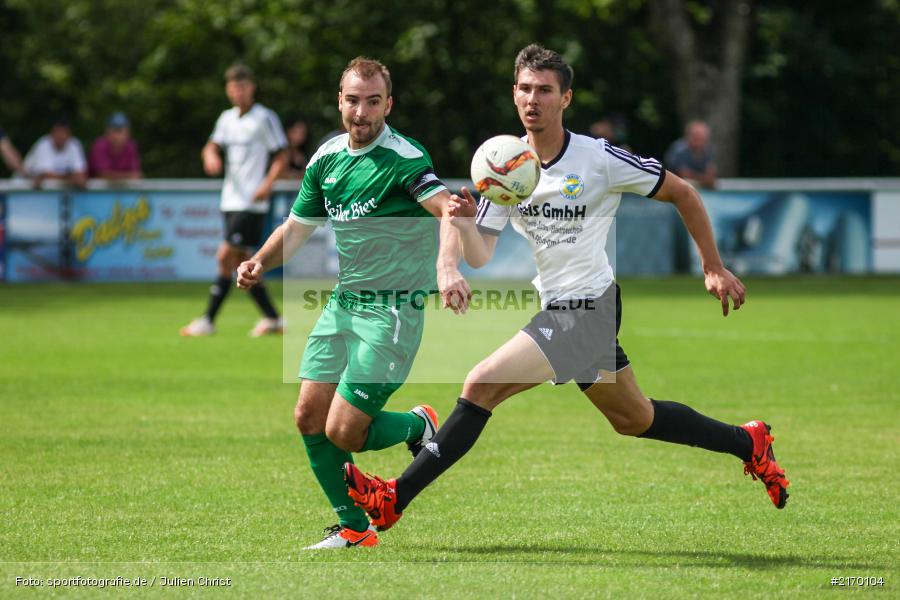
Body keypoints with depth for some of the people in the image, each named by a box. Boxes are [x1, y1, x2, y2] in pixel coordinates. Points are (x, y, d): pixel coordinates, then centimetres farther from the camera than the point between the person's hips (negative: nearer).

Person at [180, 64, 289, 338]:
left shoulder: (265, 118, -7)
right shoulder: (228, 118, 13)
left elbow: (281, 155, -6)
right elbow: (213, 146, 17)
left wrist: (267, 184, -19)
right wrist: (211, 157, -8)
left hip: (252, 203, -8)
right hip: (231, 200, 8)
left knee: (225, 256, -12)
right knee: (241, 262, 7)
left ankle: (208, 320, -9)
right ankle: (272, 318, 15)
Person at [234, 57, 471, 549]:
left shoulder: (404, 158, -16)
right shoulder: (326, 159, 7)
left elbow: (449, 211, -31)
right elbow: (298, 226, 18)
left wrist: (447, 266, -50)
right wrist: (260, 262, -1)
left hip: (392, 310, -7)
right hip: (342, 304, 7)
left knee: (343, 431, -12)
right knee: (309, 417, 1)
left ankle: (419, 425, 18)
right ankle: (353, 528, 16)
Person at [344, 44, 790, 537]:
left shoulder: (599, 159, -12)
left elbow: (681, 192, 0)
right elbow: (480, 257, 1)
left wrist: (714, 268, 3)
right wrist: (465, 224, -22)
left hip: (588, 308, -7)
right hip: (552, 307, 7)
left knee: (481, 384, -18)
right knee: (634, 418, 20)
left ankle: (394, 498, -15)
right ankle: (749, 444, 38)